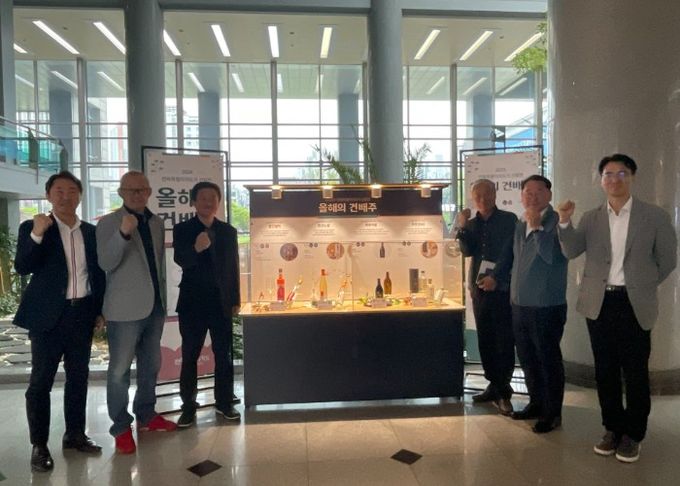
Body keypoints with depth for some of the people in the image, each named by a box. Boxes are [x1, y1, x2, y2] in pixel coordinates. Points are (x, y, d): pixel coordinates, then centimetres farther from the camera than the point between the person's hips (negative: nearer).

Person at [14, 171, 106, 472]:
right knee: (41, 381, 2)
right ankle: (39, 445, 14)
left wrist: (99, 310, 9)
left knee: (78, 377, 12)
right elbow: (22, 268, -13)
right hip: (49, 315, -4)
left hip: (82, 314, 4)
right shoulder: (32, 228, -2)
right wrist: (37, 234, -26)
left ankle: (74, 434, 26)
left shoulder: (90, 231, 8)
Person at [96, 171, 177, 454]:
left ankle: (146, 416, 27)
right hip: (125, 309, -6)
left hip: (154, 306, 6)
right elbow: (105, 263, -18)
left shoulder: (156, 223, 11)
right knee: (120, 370, 0)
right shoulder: (108, 223, -6)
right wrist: (124, 233, -32)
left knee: (150, 365, 14)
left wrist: (162, 297, 15)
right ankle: (121, 428, 11)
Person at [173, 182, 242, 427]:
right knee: (189, 356, 5)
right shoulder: (182, 230, -1)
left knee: (224, 355, 8)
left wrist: (236, 300, 6)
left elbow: (233, 266, 8)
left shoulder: (228, 231, 7)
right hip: (192, 302, -2)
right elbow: (181, 261, -16)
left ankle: (224, 402, 21)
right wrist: (196, 249, -37)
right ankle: (188, 406, 16)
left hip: (221, 302, 2)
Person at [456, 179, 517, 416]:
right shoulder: (472, 224, 14)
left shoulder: (509, 220, 1)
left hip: (502, 288, -4)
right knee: (485, 340, 8)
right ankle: (495, 386, 18)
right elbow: (467, 251, 2)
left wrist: (495, 277, -15)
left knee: (504, 341, -4)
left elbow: (509, 252, -6)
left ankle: (503, 391, 3)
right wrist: (462, 227, -10)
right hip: (478, 288, 5)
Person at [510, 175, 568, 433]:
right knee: (527, 359, 16)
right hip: (520, 304, 7)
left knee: (549, 359, 4)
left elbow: (552, 256, -25)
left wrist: (536, 226, -21)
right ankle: (536, 403, 32)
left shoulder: (557, 222, -11)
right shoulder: (520, 225, 11)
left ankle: (553, 412, 17)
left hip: (547, 305, -7)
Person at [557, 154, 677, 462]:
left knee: (635, 372, 4)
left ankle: (633, 434, 20)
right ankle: (612, 429, 26)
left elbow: (667, 260, 5)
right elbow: (571, 251, -6)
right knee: (605, 371, 11)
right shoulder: (591, 218, 6)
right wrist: (564, 222, -20)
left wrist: (642, 286, 8)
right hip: (599, 303, 3)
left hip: (634, 305, -2)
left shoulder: (655, 216, 0)